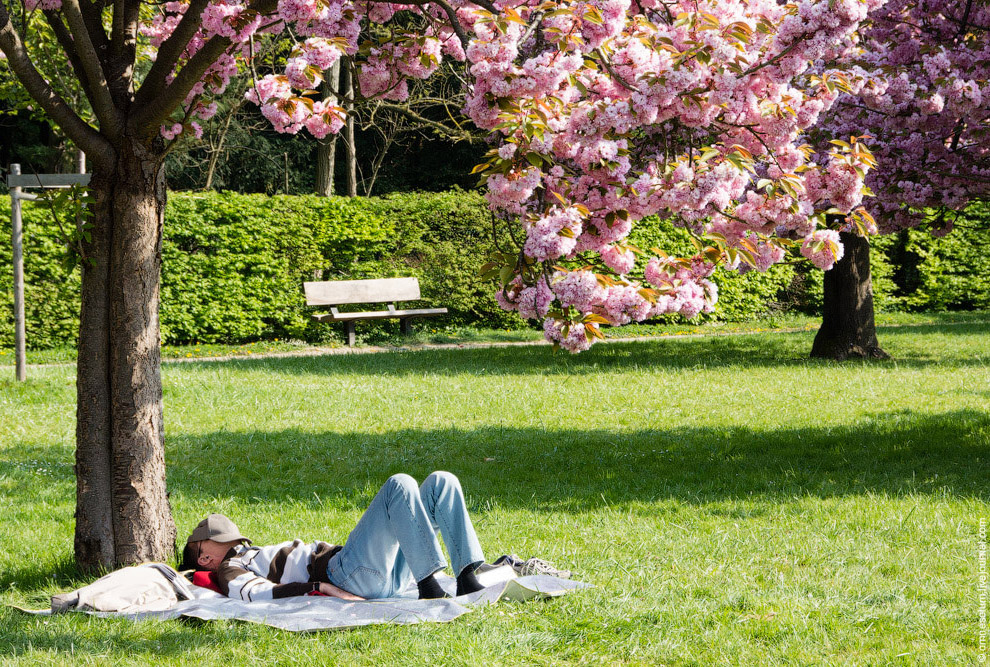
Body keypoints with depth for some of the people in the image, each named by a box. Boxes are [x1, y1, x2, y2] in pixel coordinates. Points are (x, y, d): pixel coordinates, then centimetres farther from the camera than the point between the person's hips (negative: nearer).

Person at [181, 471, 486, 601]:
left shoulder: (256, 555, 35)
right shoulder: (230, 571, 10)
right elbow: (259, 593, -11)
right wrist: (321, 588, -24)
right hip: (347, 575, -8)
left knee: (441, 483, 0)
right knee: (400, 485, -24)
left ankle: (468, 581, -14)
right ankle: (429, 587, -30)